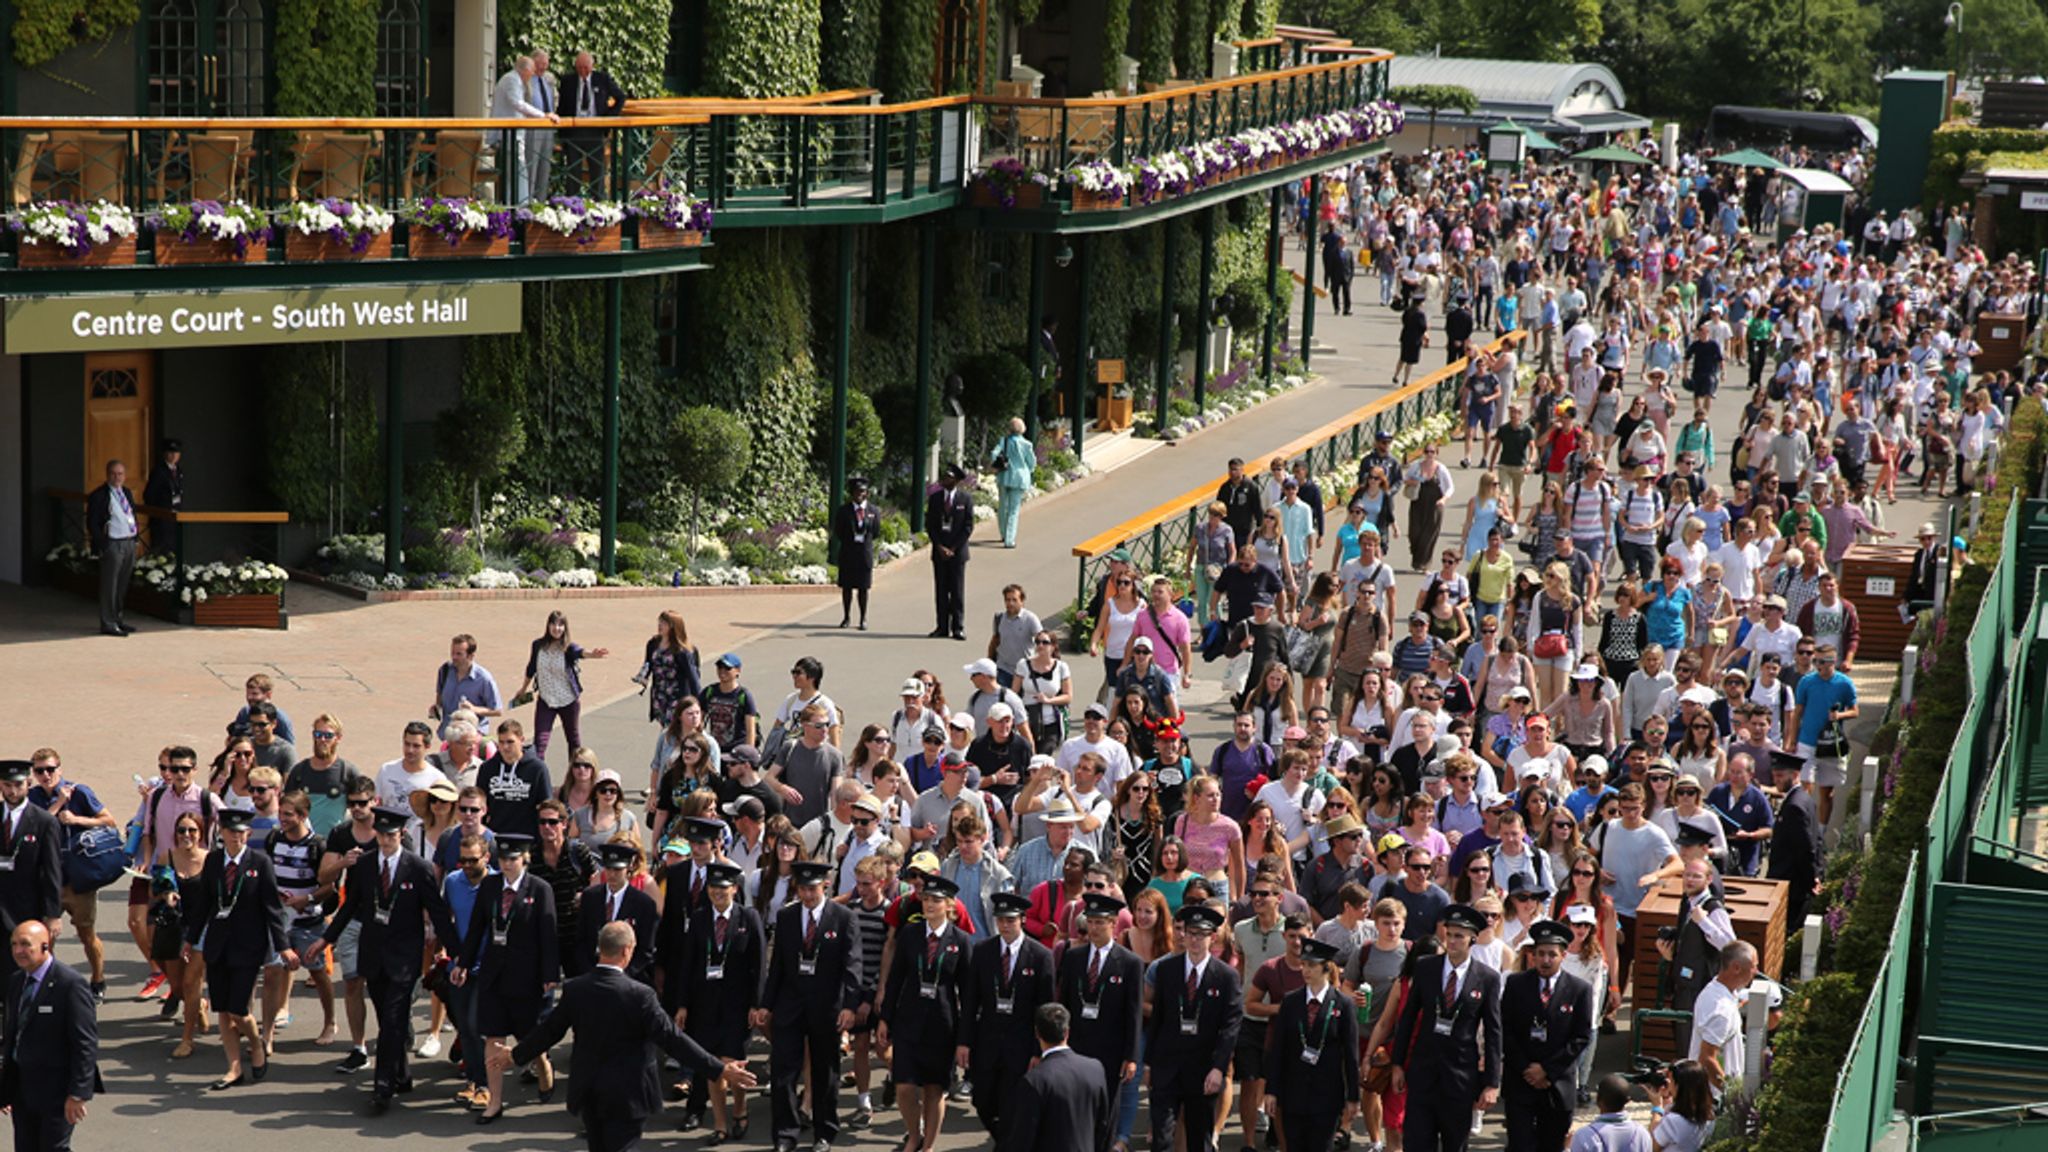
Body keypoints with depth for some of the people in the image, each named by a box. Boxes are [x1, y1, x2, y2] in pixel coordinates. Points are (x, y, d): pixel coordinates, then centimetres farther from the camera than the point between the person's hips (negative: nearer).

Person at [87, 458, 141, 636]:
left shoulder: (127, 493, 13)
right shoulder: (98, 496, -9)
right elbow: (92, 524, -10)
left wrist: (137, 538, 12)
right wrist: (101, 545, -15)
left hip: (130, 543, 7)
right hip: (112, 545, -7)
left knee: (123, 585, 15)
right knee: (109, 586, -3)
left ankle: (117, 619, 25)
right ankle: (108, 624, 1)